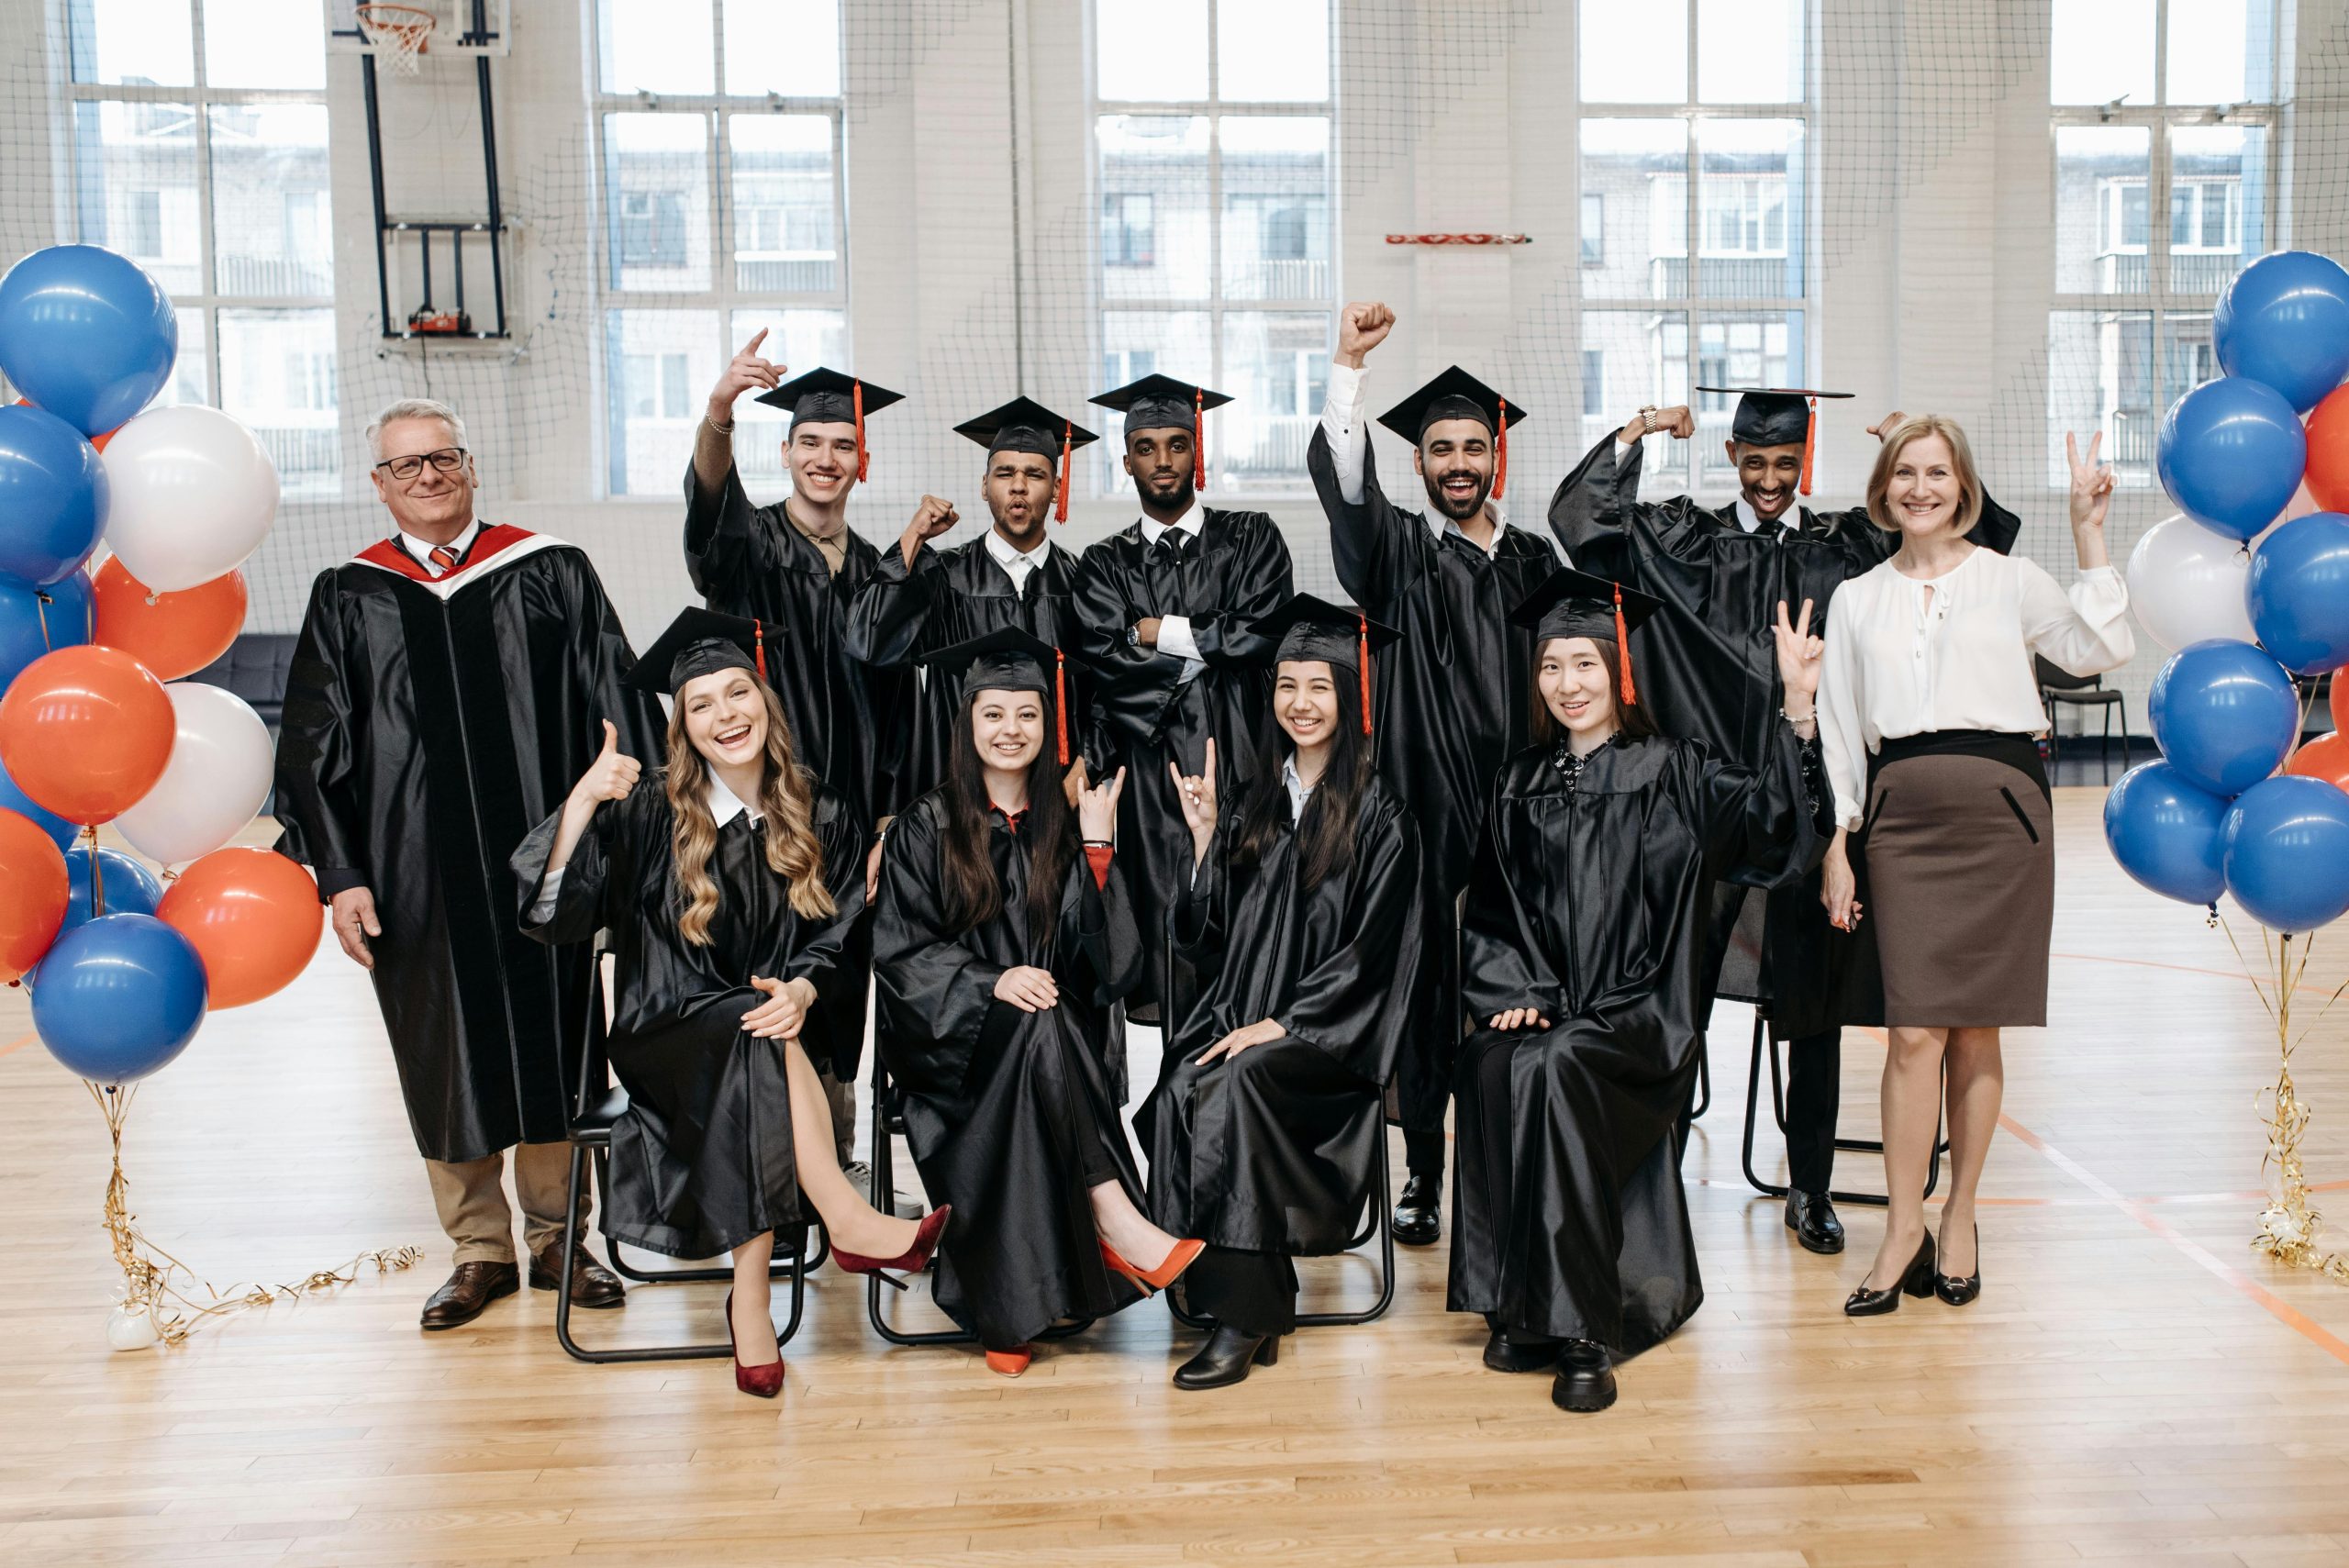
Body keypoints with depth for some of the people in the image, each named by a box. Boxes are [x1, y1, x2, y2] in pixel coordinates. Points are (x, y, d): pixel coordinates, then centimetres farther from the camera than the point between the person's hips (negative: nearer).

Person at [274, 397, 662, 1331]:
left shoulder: (551, 575, 3)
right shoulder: (348, 599, 7)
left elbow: (620, 712, 1)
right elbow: (315, 750, 5)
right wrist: (339, 874, -3)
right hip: (419, 879, 1)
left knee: (551, 1047, 7)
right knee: (448, 1061, 9)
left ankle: (555, 1238, 23)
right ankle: (481, 1249, 24)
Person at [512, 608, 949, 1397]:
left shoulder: (822, 819, 7)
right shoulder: (649, 816, 0)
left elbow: (837, 941, 4)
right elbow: (555, 913, -11)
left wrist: (801, 990, -19)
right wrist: (581, 801, -24)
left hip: (789, 1028, 1)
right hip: (669, 1037, -1)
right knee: (757, 1038, -34)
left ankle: (749, 1301, -28)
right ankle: (847, 1221, -34)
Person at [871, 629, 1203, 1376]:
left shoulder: (1066, 823, 12)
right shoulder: (926, 827, 6)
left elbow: (1104, 954, 1)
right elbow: (900, 953, -3)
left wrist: (1096, 847, -9)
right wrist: (992, 981, -20)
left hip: (1059, 1030, 2)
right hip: (958, 1033, -2)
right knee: (1040, 1027, -34)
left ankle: (1007, 1313, -32)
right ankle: (1116, 1217, -34)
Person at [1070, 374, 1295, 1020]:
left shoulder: (1250, 538, 12)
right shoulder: (1105, 562, 14)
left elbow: (1261, 631, -4)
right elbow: (1103, 653, -2)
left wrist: (1156, 631, 0)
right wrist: (1208, 642, -2)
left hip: (1233, 751, -1)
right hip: (1145, 758, 1)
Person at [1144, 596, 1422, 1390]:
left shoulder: (1377, 815, -1)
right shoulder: (1254, 804, 16)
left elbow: (1372, 951, -8)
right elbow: (1211, 932, 14)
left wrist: (1284, 1023, -16)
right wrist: (1204, 834, 3)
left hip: (1327, 1034, -4)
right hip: (1238, 1013, 5)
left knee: (1240, 1086, -33)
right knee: (1181, 1091, -27)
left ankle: (1247, 1315, -23)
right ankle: (1245, 1304, -20)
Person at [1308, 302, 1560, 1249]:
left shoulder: (1534, 560, 14)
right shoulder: (1400, 552, 4)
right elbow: (1341, 482, -14)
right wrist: (1348, 363, -24)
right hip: (1426, 810, -2)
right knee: (1425, 981, 0)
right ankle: (1423, 1170, 11)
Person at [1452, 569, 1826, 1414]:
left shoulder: (1671, 771, 3)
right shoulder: (1520, 784, 15)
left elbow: (1772, 820, -13)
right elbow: (1490, 910, 16)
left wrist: (1798, 707, -24)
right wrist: (1513, 990, -1)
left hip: (1641, 1012, -3)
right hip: (1543, 1009, 3)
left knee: (1554, 1072, -33)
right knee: (1491, 1066, -29)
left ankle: (1584, 1327, -22)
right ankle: (1521, 1310, -16)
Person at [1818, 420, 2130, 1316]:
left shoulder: (2009, 579, 10)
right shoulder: (1857, 601, 14)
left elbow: (2099, 650, -5)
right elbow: (1839, 729, 13)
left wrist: (2088, 533, -6)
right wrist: (1839, 843, 7)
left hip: (1999, 806, -1)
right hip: (1901, 815, 1)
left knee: (1976, 1031, 3)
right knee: (1914, 1031, -6)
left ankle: (1959, 1218, 16)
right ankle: (1903, 1230, 1)